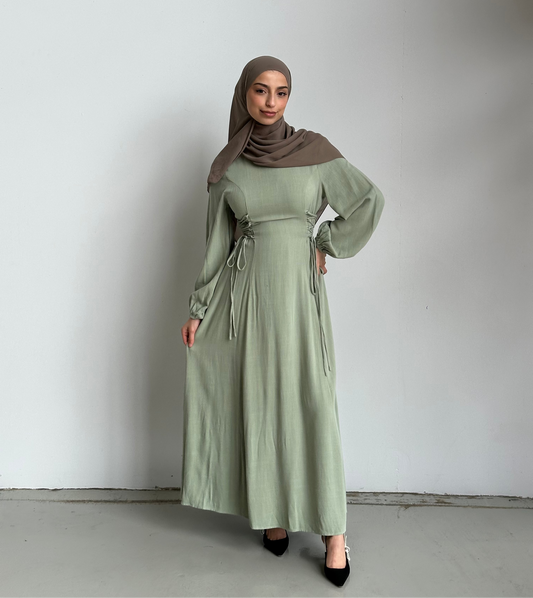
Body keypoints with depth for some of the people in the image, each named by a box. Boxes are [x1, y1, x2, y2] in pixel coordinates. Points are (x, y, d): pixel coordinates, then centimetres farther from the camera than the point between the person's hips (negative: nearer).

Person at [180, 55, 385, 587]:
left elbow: (369, 201, 5)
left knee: (311, 405, -1)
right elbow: (218, 243, 7)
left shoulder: (314, 149, 0)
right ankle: (272, 512, 25)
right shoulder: (226, 167, 5)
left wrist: (325, 246, 1)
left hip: (300, 290, -1)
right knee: (259, 404, 7)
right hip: (246, 291, 2)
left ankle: (333, 531, 12)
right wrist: (199, 309, 6)